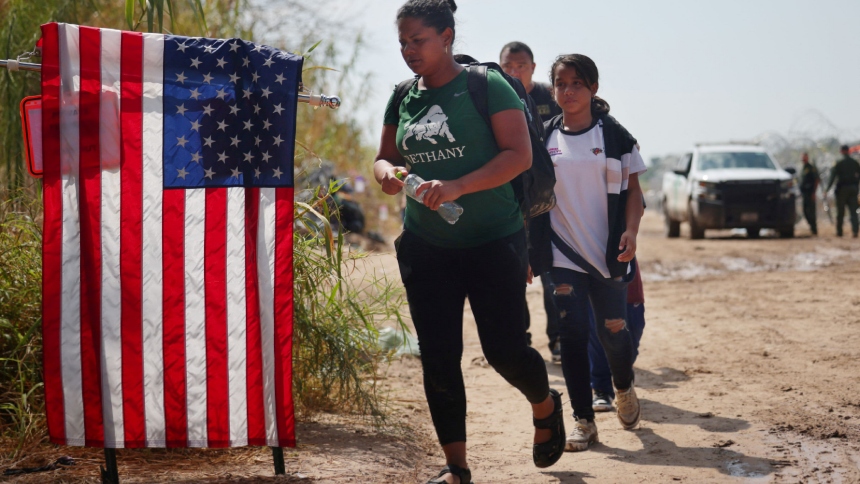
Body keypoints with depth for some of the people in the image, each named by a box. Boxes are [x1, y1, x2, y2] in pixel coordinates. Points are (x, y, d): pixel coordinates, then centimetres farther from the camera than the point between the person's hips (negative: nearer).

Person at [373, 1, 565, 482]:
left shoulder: (486, 86, -8)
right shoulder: (403, 99, 8)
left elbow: (520, 154, -14)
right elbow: (385, 157, 18)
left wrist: (457, 186, -25)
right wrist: (386, 172, -7)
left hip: (493, 242, -5)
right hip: (426, 245, 5)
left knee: (505, 348, -4)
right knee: (438, 356, 2)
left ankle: (546, 406, 29)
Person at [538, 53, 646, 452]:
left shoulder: (614, 135, 1)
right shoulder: (545, 139, 5)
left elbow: (632, 189, 2)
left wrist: (631, 231, -14)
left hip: (608, 253, -1)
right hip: (563, 254, 1)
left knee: (613, 331, 1)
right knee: (571, 333, -3)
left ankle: (624, 389, 34)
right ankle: (583, 421, 5)